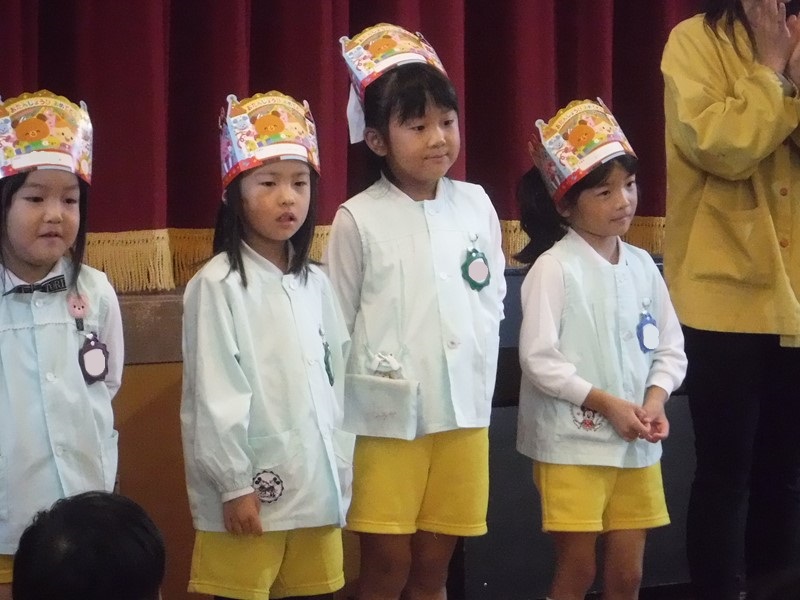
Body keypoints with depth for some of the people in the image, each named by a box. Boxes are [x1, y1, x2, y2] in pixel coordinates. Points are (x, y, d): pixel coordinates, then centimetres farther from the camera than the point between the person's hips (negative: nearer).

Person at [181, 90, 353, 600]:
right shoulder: (218, 285, -9)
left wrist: (341, 472, 10)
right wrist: (234, 485, -12)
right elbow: (214, 396, -11)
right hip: (250, 488, -6)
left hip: (316, 486, 6)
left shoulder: (315, 283, 10)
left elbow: (338, 380, 14)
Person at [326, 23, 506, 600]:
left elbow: (493, 300, 12)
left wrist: (477, 373, 5)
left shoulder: (476, 205, 4)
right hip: (386, 418, -3)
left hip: (464, 412, 3)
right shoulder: (358, 219, -6)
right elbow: (338, 325, -2)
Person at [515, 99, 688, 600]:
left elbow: (670, 349, 10)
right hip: (571, 443, -5)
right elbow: (538, 360, -16)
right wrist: (606, 403, -18)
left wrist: (655, 400, -9)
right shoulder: (554, 267, -11)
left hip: (638, 445, 5)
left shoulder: (641, 265, 6)